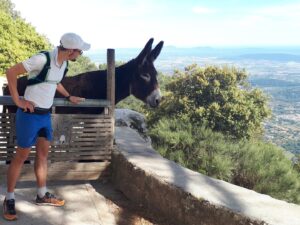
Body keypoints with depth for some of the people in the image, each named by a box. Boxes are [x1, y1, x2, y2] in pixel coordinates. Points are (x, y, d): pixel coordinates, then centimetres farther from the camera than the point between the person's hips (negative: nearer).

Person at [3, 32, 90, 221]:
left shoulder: (64, 63, 3)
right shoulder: (43, 59, -23)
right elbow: (11, 72, -19)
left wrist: (69, 96, 25)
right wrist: (17, 100, -17)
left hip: (46, 114, 8)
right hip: (30, 114, -8)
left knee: (43, 154, 15)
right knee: (22, 156, 2)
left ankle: (42, 195, 29)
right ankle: (9, 199, 16)